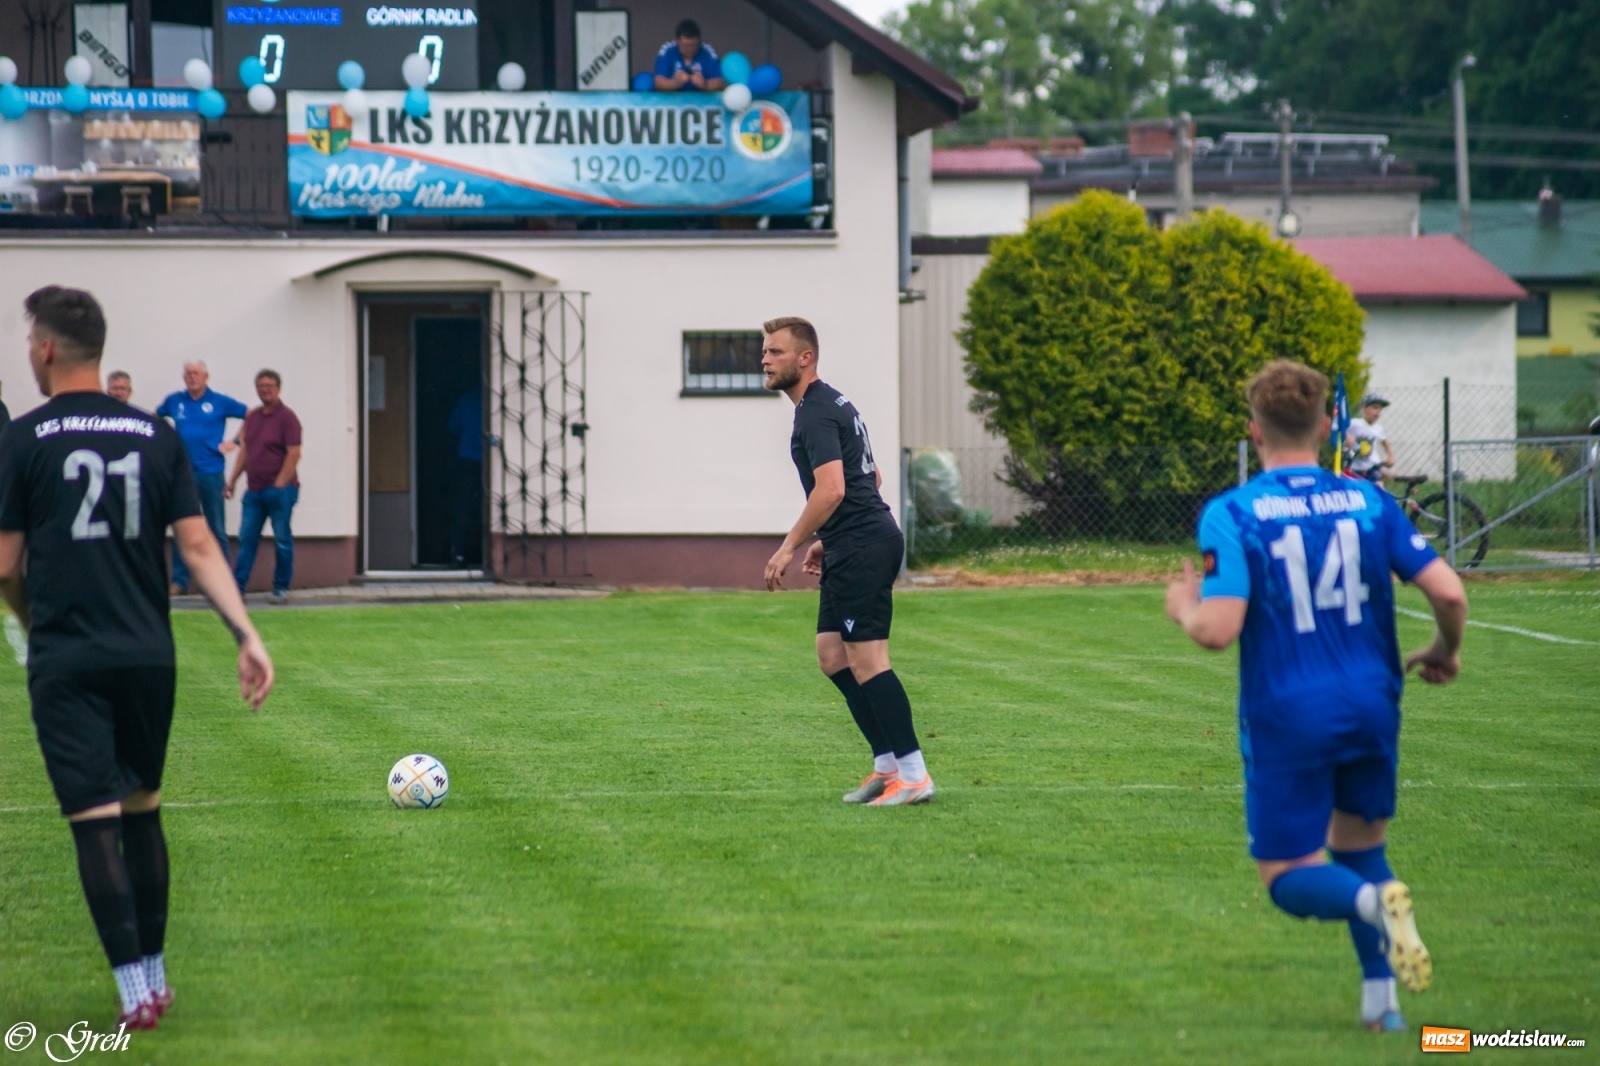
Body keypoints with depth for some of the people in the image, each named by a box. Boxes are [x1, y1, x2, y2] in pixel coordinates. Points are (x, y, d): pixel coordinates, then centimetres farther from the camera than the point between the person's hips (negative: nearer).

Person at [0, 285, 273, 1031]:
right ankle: (155, 977, 23)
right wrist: (247, 634, -2)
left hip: (66, 660, -4)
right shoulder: (155, 435, 6)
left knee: (95, 819, -4)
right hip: (148, 654, 4)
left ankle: (135, 992, -8)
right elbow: (198, 546, 0)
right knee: (142, 812, 17)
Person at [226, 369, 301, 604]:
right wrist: (232, 480, 15)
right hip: (254, 489, 6)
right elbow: (245, 450, 19)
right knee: (247, 538, 3)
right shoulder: (252, 417, 13)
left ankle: (281, 588, 8)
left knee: (282, 540, 1)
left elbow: (293, 454, -12)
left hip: (279, 489, -6)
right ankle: (238, 587, 3)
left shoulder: (286, 417, -7)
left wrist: (280, 484, -18)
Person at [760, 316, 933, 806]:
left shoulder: (815, 413, -13)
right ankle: (888, 763, 12)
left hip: (860, 548, -11)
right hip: (854, 549, 11)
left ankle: (912, 774, -9)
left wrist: (789, 547, -18)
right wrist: (827, 540, 26)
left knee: (867, 660, -10)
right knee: (832, 654, 12)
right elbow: (870, 478, 27)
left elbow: (830, 489, -24)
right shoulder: (833, 404, 19)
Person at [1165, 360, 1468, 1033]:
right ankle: (1380, 998, 10)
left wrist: (1184, 608, 4)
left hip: (1286, 720, -3)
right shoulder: (1369, 503, 0)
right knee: (1360, 845, 23)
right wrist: (1444, 651, 16)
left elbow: (1219, 629, -19)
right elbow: (1448, 593, -5)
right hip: (1371, 710, 3)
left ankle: (1371, 900, -24)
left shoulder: (1231, 516, -10)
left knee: (1288, 877, 8)